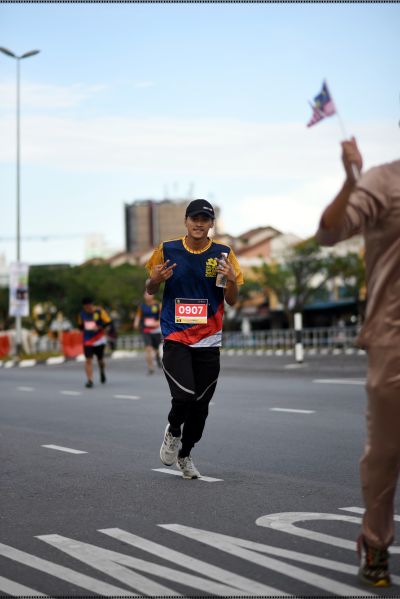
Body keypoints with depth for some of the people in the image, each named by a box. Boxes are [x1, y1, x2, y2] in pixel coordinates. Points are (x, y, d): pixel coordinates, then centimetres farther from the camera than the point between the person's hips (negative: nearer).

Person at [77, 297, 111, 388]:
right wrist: (83, 329, -4)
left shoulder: (99, 311, -9)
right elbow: (80, 325, 17)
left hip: (99, 340, -2)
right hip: (88, 341, 2)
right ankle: (90, 380, -7)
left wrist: (99, 327, -22)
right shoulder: (82, 314, 3)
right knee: (88, 360, -10)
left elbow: (108, 322, -8)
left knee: (100, 359, 10)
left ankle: (102, 372, 43)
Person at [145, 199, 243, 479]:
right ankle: (173, 431, 15)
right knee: (184, 395, -18)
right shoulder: (167, 250, 1)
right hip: (175, 338, -2)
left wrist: (231, 280, -16)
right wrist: (155, 280, -12)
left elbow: (232, 301, 5)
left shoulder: (223, 254, 2)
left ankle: (185, 454, 30)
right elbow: (150, 291, 11)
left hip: (209, 342, 2)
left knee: (201, 404, 6)